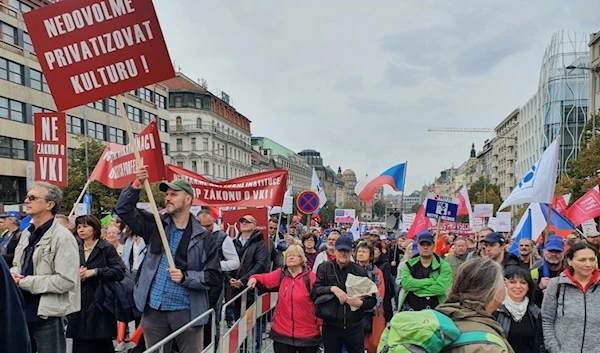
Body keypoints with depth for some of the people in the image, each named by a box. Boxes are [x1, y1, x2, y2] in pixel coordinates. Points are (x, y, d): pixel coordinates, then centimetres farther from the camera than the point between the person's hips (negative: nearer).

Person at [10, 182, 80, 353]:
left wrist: (25, 282, -18)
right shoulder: (26, 233, 10)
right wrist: (13, 274, -3)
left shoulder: (63, 237, -17)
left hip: (48, 314, -8)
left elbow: (66, 281, -23)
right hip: (23, 311, 8)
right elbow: (16, 265, 21)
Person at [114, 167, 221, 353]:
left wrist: (185, 277, -17)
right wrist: (137, 184, -13)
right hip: (153, 310, 3)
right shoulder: (155, 225, 5)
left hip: (187, 312, -3)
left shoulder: (203, 237, -3)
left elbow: (213, 276, -4)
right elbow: (123, 209, 1)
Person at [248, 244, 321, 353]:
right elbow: (265, 279, -5)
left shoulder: (310, 276, -9)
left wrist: (320, 323, -8)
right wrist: (254, 278, -25)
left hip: (307, 335, -2)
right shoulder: (280, 274, 3)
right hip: (282, 333, 2)